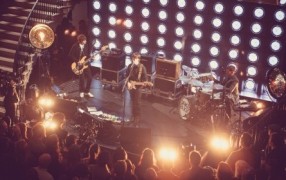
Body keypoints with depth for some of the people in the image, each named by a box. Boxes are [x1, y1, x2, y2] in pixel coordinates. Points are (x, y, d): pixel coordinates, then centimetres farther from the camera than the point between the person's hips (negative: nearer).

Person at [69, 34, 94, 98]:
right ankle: (81, 92, 12)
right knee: (82, 78, -9)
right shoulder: (75, 46, -13)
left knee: (89, 77, 1)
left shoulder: (86, 45, 4)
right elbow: (70, 55, -15)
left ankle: (87, 91, 18)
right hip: (78, 64, -5)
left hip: (85, 63, 5)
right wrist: (77, 61, -19)